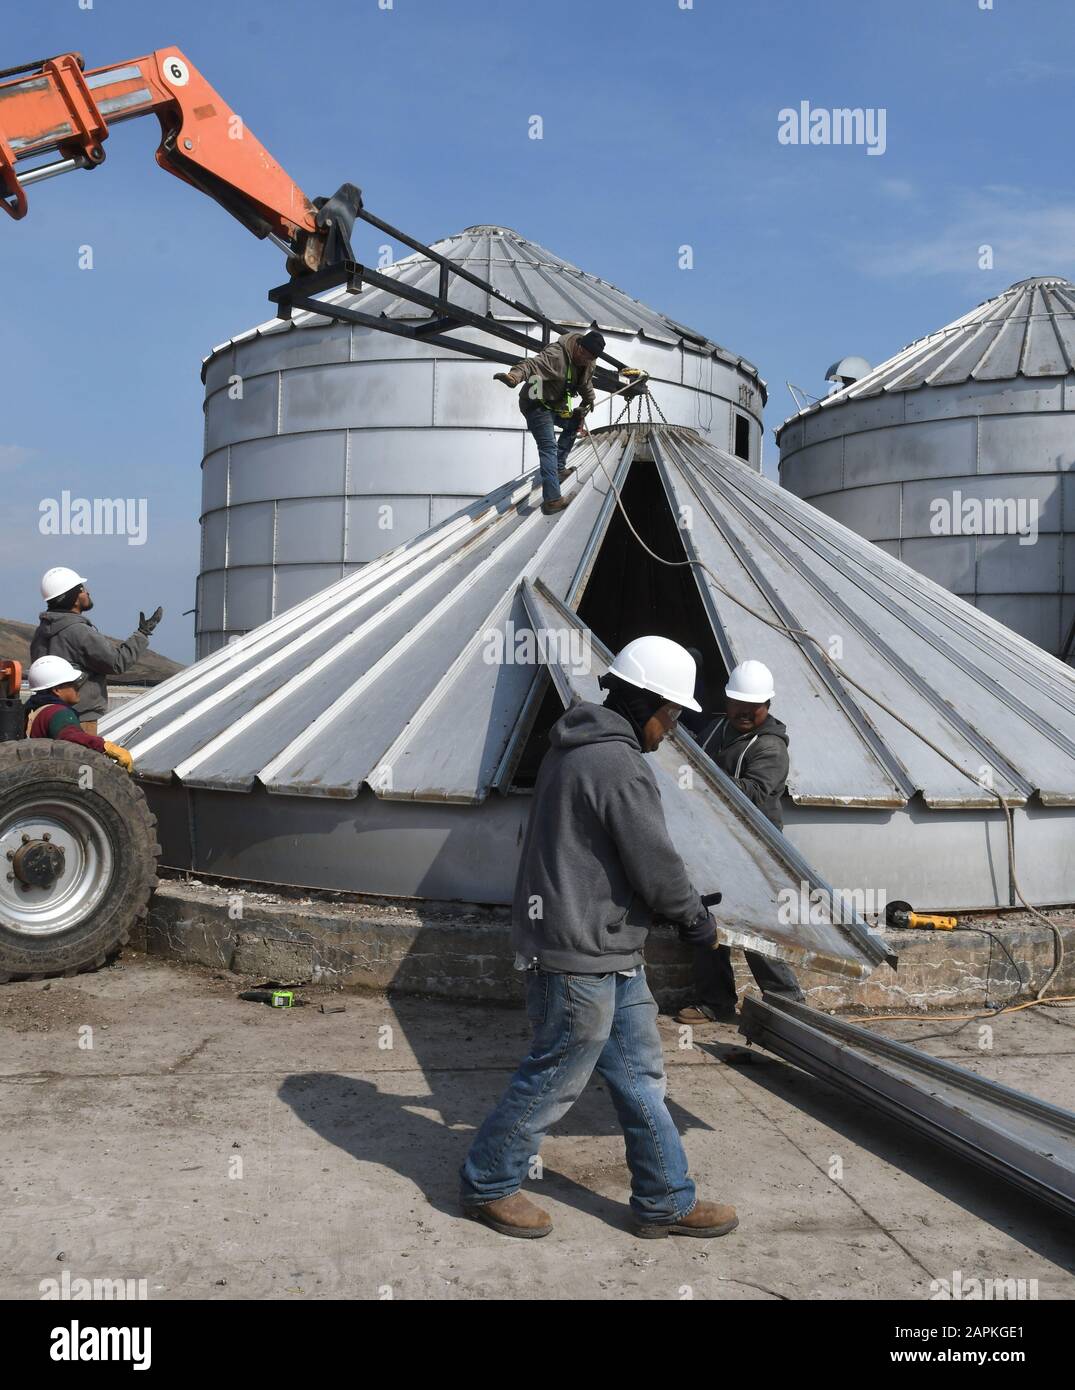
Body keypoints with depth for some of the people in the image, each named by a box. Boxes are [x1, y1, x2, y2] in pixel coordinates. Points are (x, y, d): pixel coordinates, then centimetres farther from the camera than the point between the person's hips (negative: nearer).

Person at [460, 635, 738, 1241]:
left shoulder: (573, 748, 10)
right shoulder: (620, 767, -22)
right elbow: (658, 869, -19)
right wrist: (700, 922, 1)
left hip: (609, 953, 10)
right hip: (583, 955, -10)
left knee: (641, 1074, 16)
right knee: (556, 1077, 6)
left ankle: (666, 1201, 28)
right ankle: (487, 1185, 25)